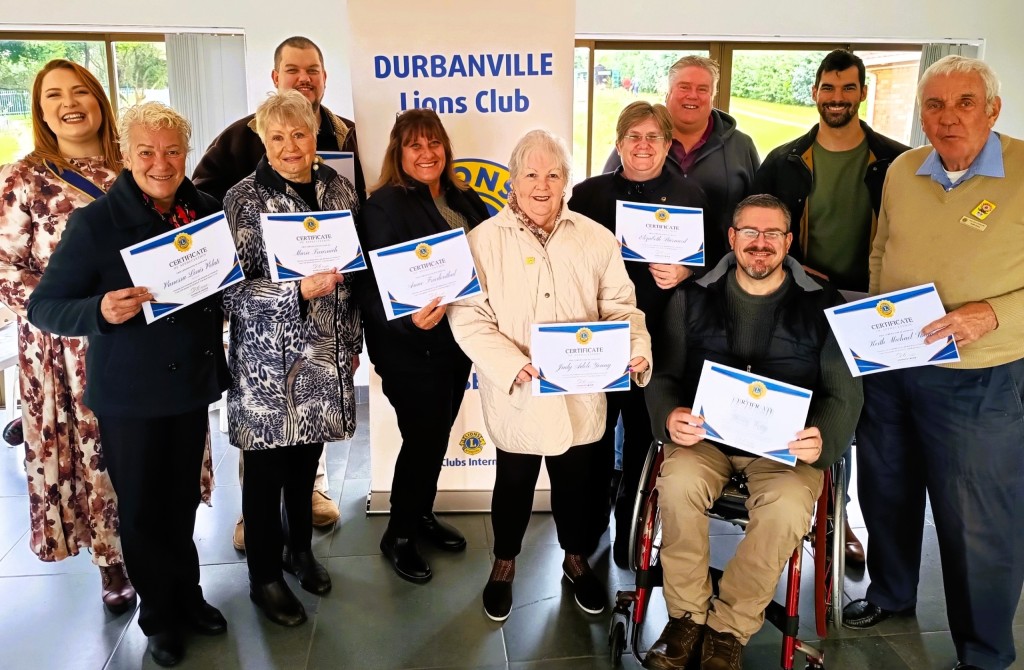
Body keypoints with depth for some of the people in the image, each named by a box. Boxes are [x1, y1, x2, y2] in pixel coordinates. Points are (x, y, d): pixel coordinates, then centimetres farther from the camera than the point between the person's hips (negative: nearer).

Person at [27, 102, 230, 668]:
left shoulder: (206, 211, -1)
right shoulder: (94, 223, -13)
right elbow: (43, 307, -12)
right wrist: (102, 310, -30)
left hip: (193, 382, 4)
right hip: (128, 392, -3)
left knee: (182, 499, 17)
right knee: (141, 507, 10)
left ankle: (187, 595, 38)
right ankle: (159, 614, 31)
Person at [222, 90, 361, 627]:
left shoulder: (338, 189, 5)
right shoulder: (244, 198, -9)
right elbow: (231, 289, -13)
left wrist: (353, 340, 13)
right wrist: (299, 291, -26)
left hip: (325, 355, 4)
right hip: (267, 360, -4)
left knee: (307, 459, 16)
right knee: (267, 468, 7)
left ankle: (300, 549, 38)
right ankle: (265, 577, 24)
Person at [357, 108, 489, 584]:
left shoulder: (465, 200, 7)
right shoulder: (385, 205, -13)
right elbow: (373, 284, -19)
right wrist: (410, 319, -35)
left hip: (458, 341, 7)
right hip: (410, 347, -7)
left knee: (438, 433, 17)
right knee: (422, 437, 0)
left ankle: (423, 514, 38)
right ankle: (398, 535, 21)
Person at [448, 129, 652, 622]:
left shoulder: (597, 238, 3)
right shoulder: (485, 239, -4)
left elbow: (621, 307, 4)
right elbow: (468, 315, -11)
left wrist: (636, 350, -16)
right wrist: (512, 365, -24)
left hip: (581, 393, 2)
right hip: (515, 395, -2)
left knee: (577, 481, 18)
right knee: (514, 482, 15)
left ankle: (575, 559, 44)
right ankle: (504, 564, 40)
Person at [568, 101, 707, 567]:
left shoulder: (691, 197, 5)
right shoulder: (589, 193, 5)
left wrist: (683, 273, -14)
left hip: (657, 337, 0)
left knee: (642, 433, 10)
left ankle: (631, 529, 27)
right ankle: (589, 524, 29)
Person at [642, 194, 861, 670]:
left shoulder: (824, 305, 3)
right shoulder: (693, 298, 6)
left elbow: (844, 392, 3)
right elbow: (663, 374, 8)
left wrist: (822, 438, -19)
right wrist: (669, 417, -16)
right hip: (705, 433, 1)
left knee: (788, 508, -31)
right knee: (678, 485, -30)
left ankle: (728, 630, -8)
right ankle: (686, 617, -6)